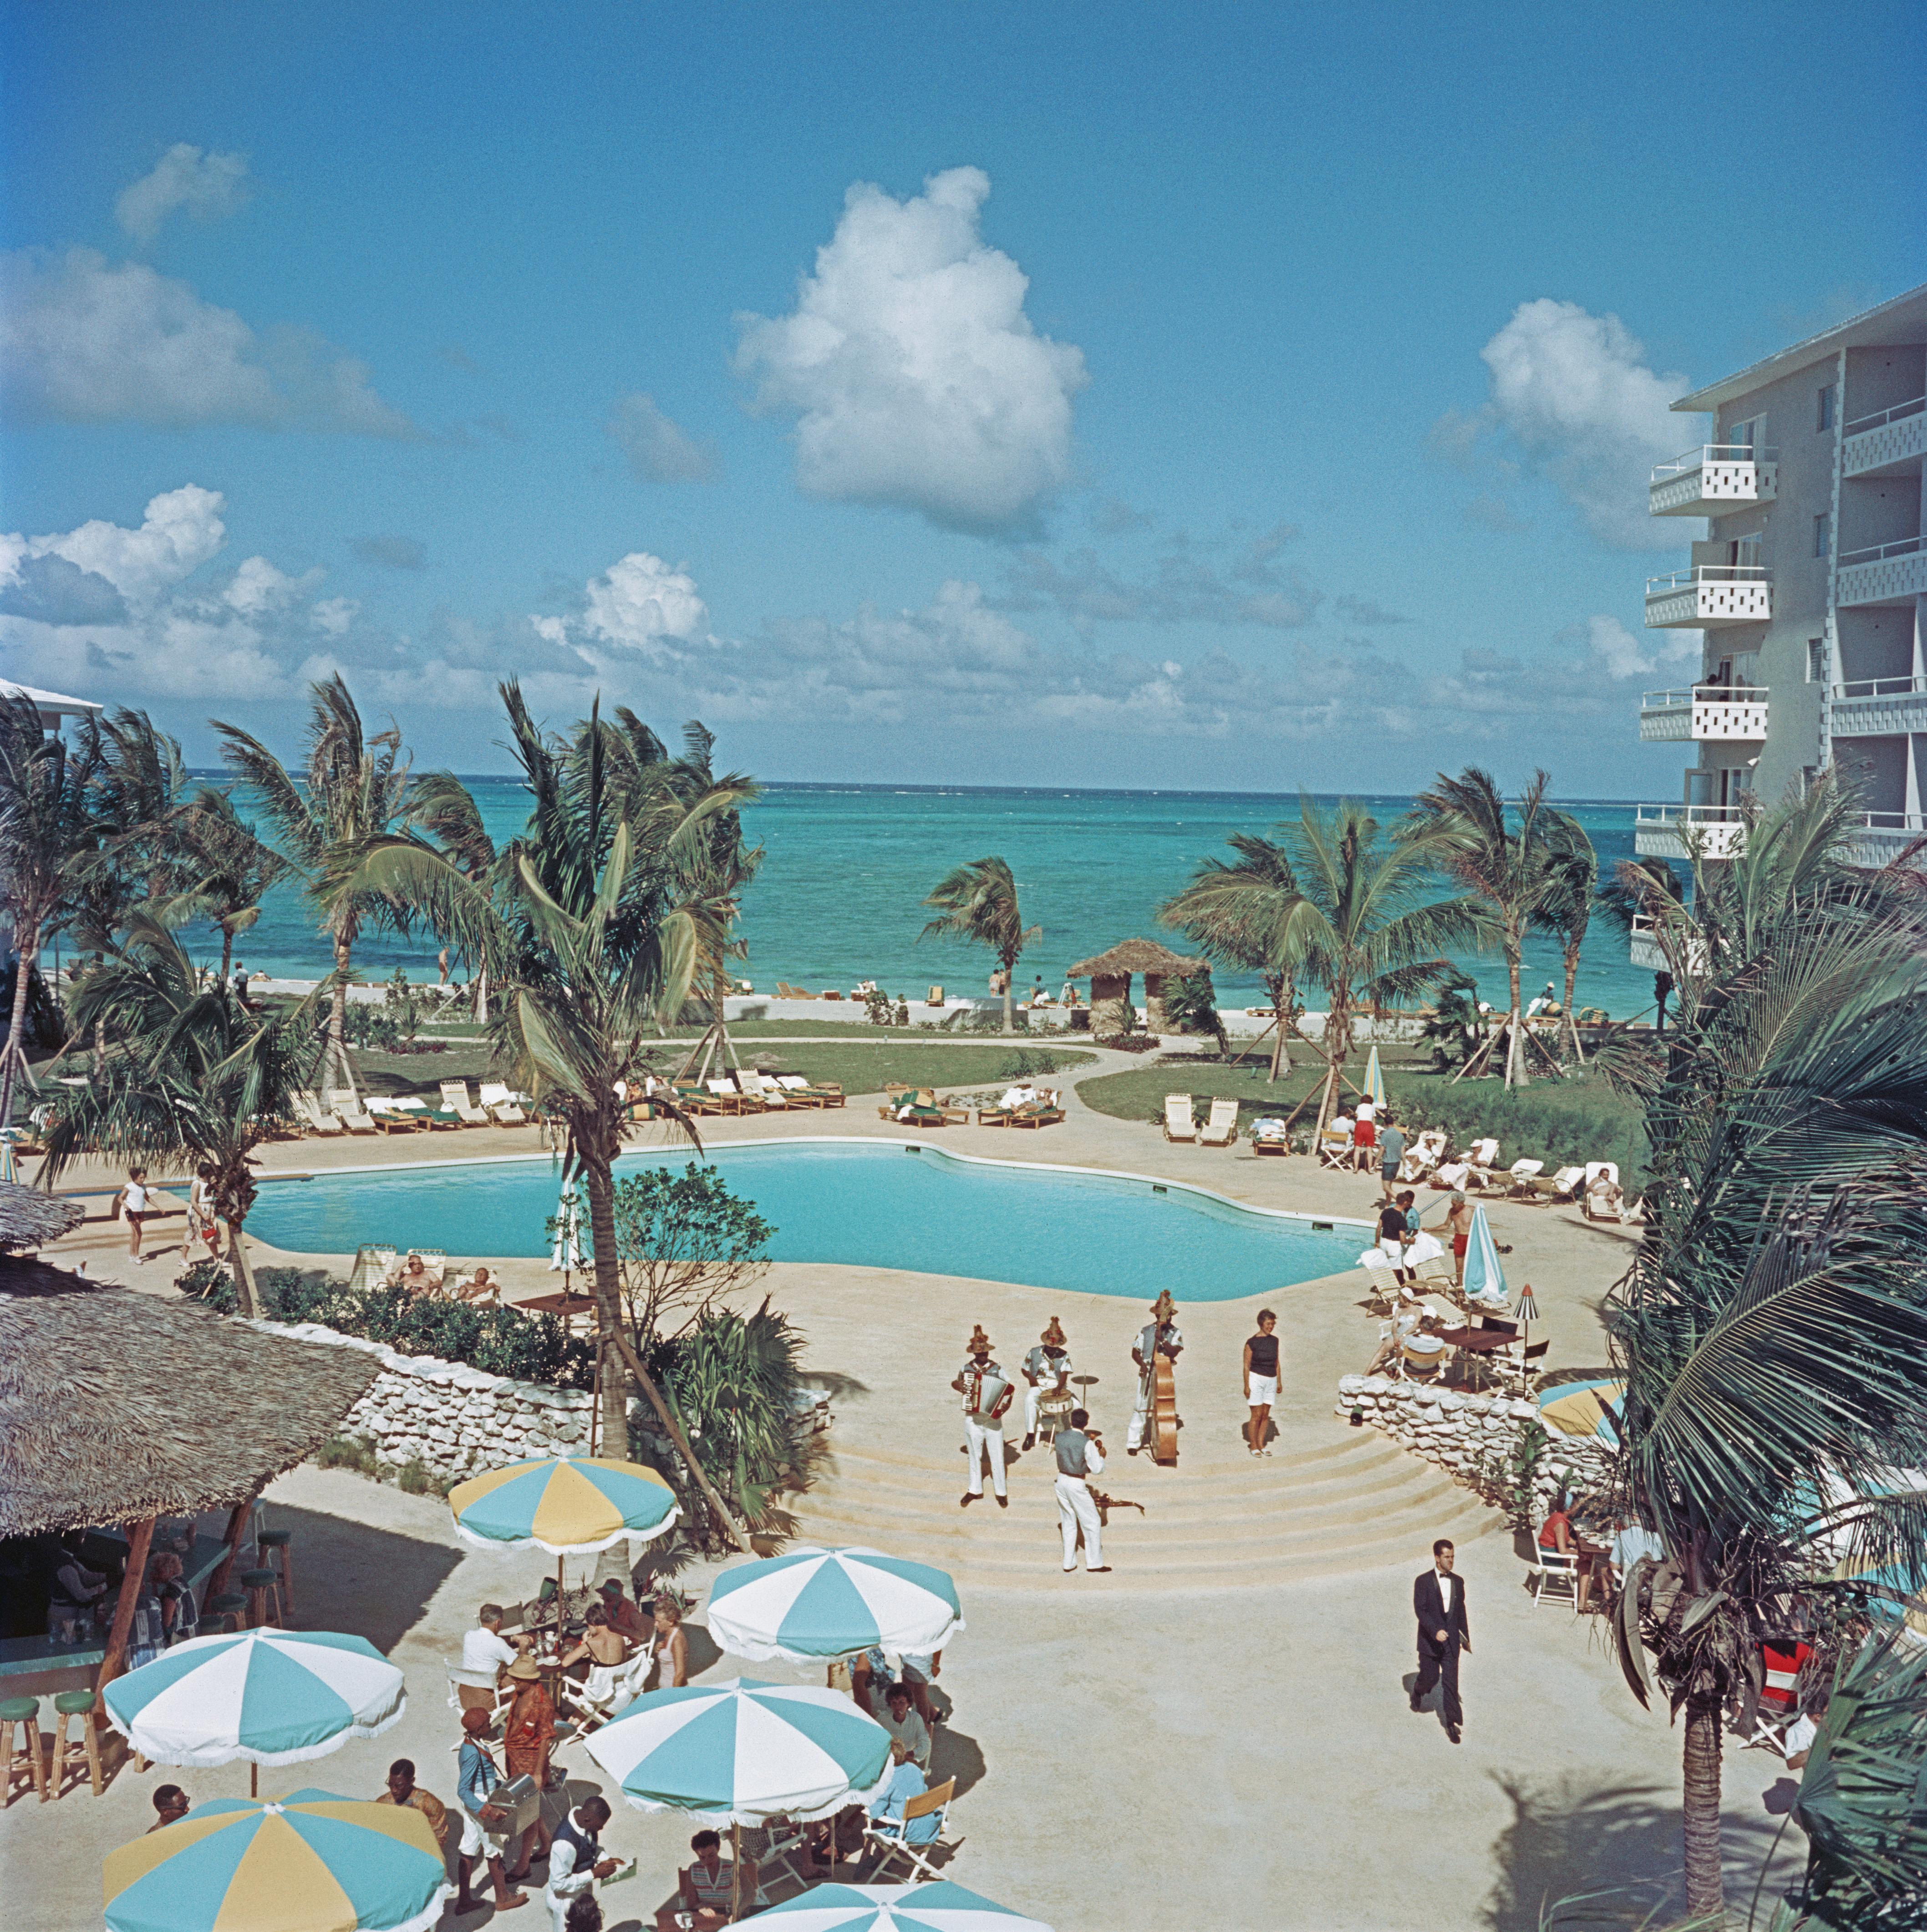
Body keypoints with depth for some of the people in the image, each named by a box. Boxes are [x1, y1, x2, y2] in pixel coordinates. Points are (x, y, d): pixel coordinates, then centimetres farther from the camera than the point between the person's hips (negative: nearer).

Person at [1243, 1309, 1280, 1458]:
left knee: (1266, 1415, 7)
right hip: (1256, 1380, -5)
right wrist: (1246, 1386, -11)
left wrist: (1279, 1382, 12)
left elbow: (1276, 1363, 13)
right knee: (1257, 1416, -3)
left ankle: (1261, 1445, 17)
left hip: (1271, 1381, 5)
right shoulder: (1252, 1343, -10)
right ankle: (1253, 1446, 9)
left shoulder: (1274, 1341, 5)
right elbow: (1247, 1366, -8)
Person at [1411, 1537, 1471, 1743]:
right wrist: (1435, 1631, -25)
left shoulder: (1458, 1582, 5)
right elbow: (1420, 1610, -14)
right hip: (1429, 1640, -3)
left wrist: (1466, 1638, 18)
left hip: (1451, 1641, 3)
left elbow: (1461, 1610, 14)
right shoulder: (1423, 1581, -9)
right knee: (1430, 1677, 6)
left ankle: (1452, 1722, 7)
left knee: (1451, 1682, 1)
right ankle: (1418, 1691, 41)